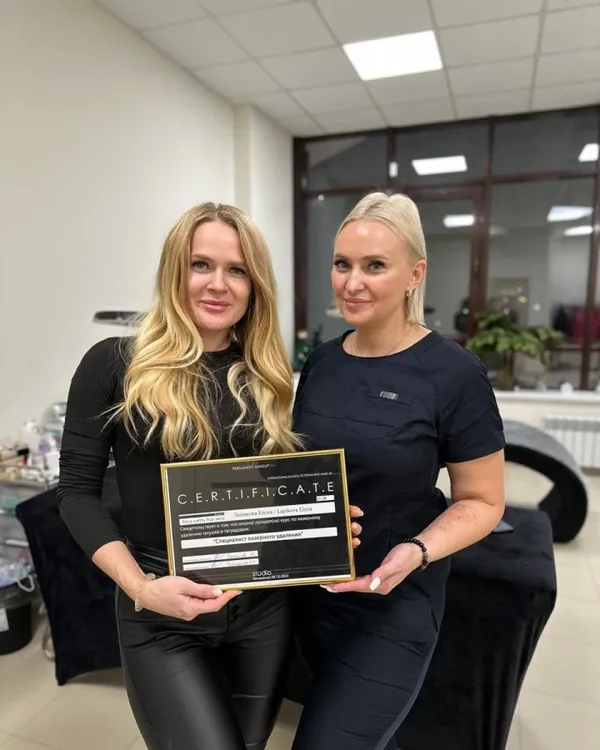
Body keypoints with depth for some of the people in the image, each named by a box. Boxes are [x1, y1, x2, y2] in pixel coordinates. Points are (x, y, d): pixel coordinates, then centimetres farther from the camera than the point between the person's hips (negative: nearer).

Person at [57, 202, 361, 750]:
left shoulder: (266, 377, 2)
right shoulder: (115, 364, -9)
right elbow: (78, 490, -7)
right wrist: (141, 587, -18)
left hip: (264, 606, 4)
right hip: (163, 615, -3)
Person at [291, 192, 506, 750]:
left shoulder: (454, 374, -18)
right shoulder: (321, 362, -1)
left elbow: (482, 502, -11)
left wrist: (416, 552, -26)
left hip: (390, 608, -5)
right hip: (309, 592, 6)